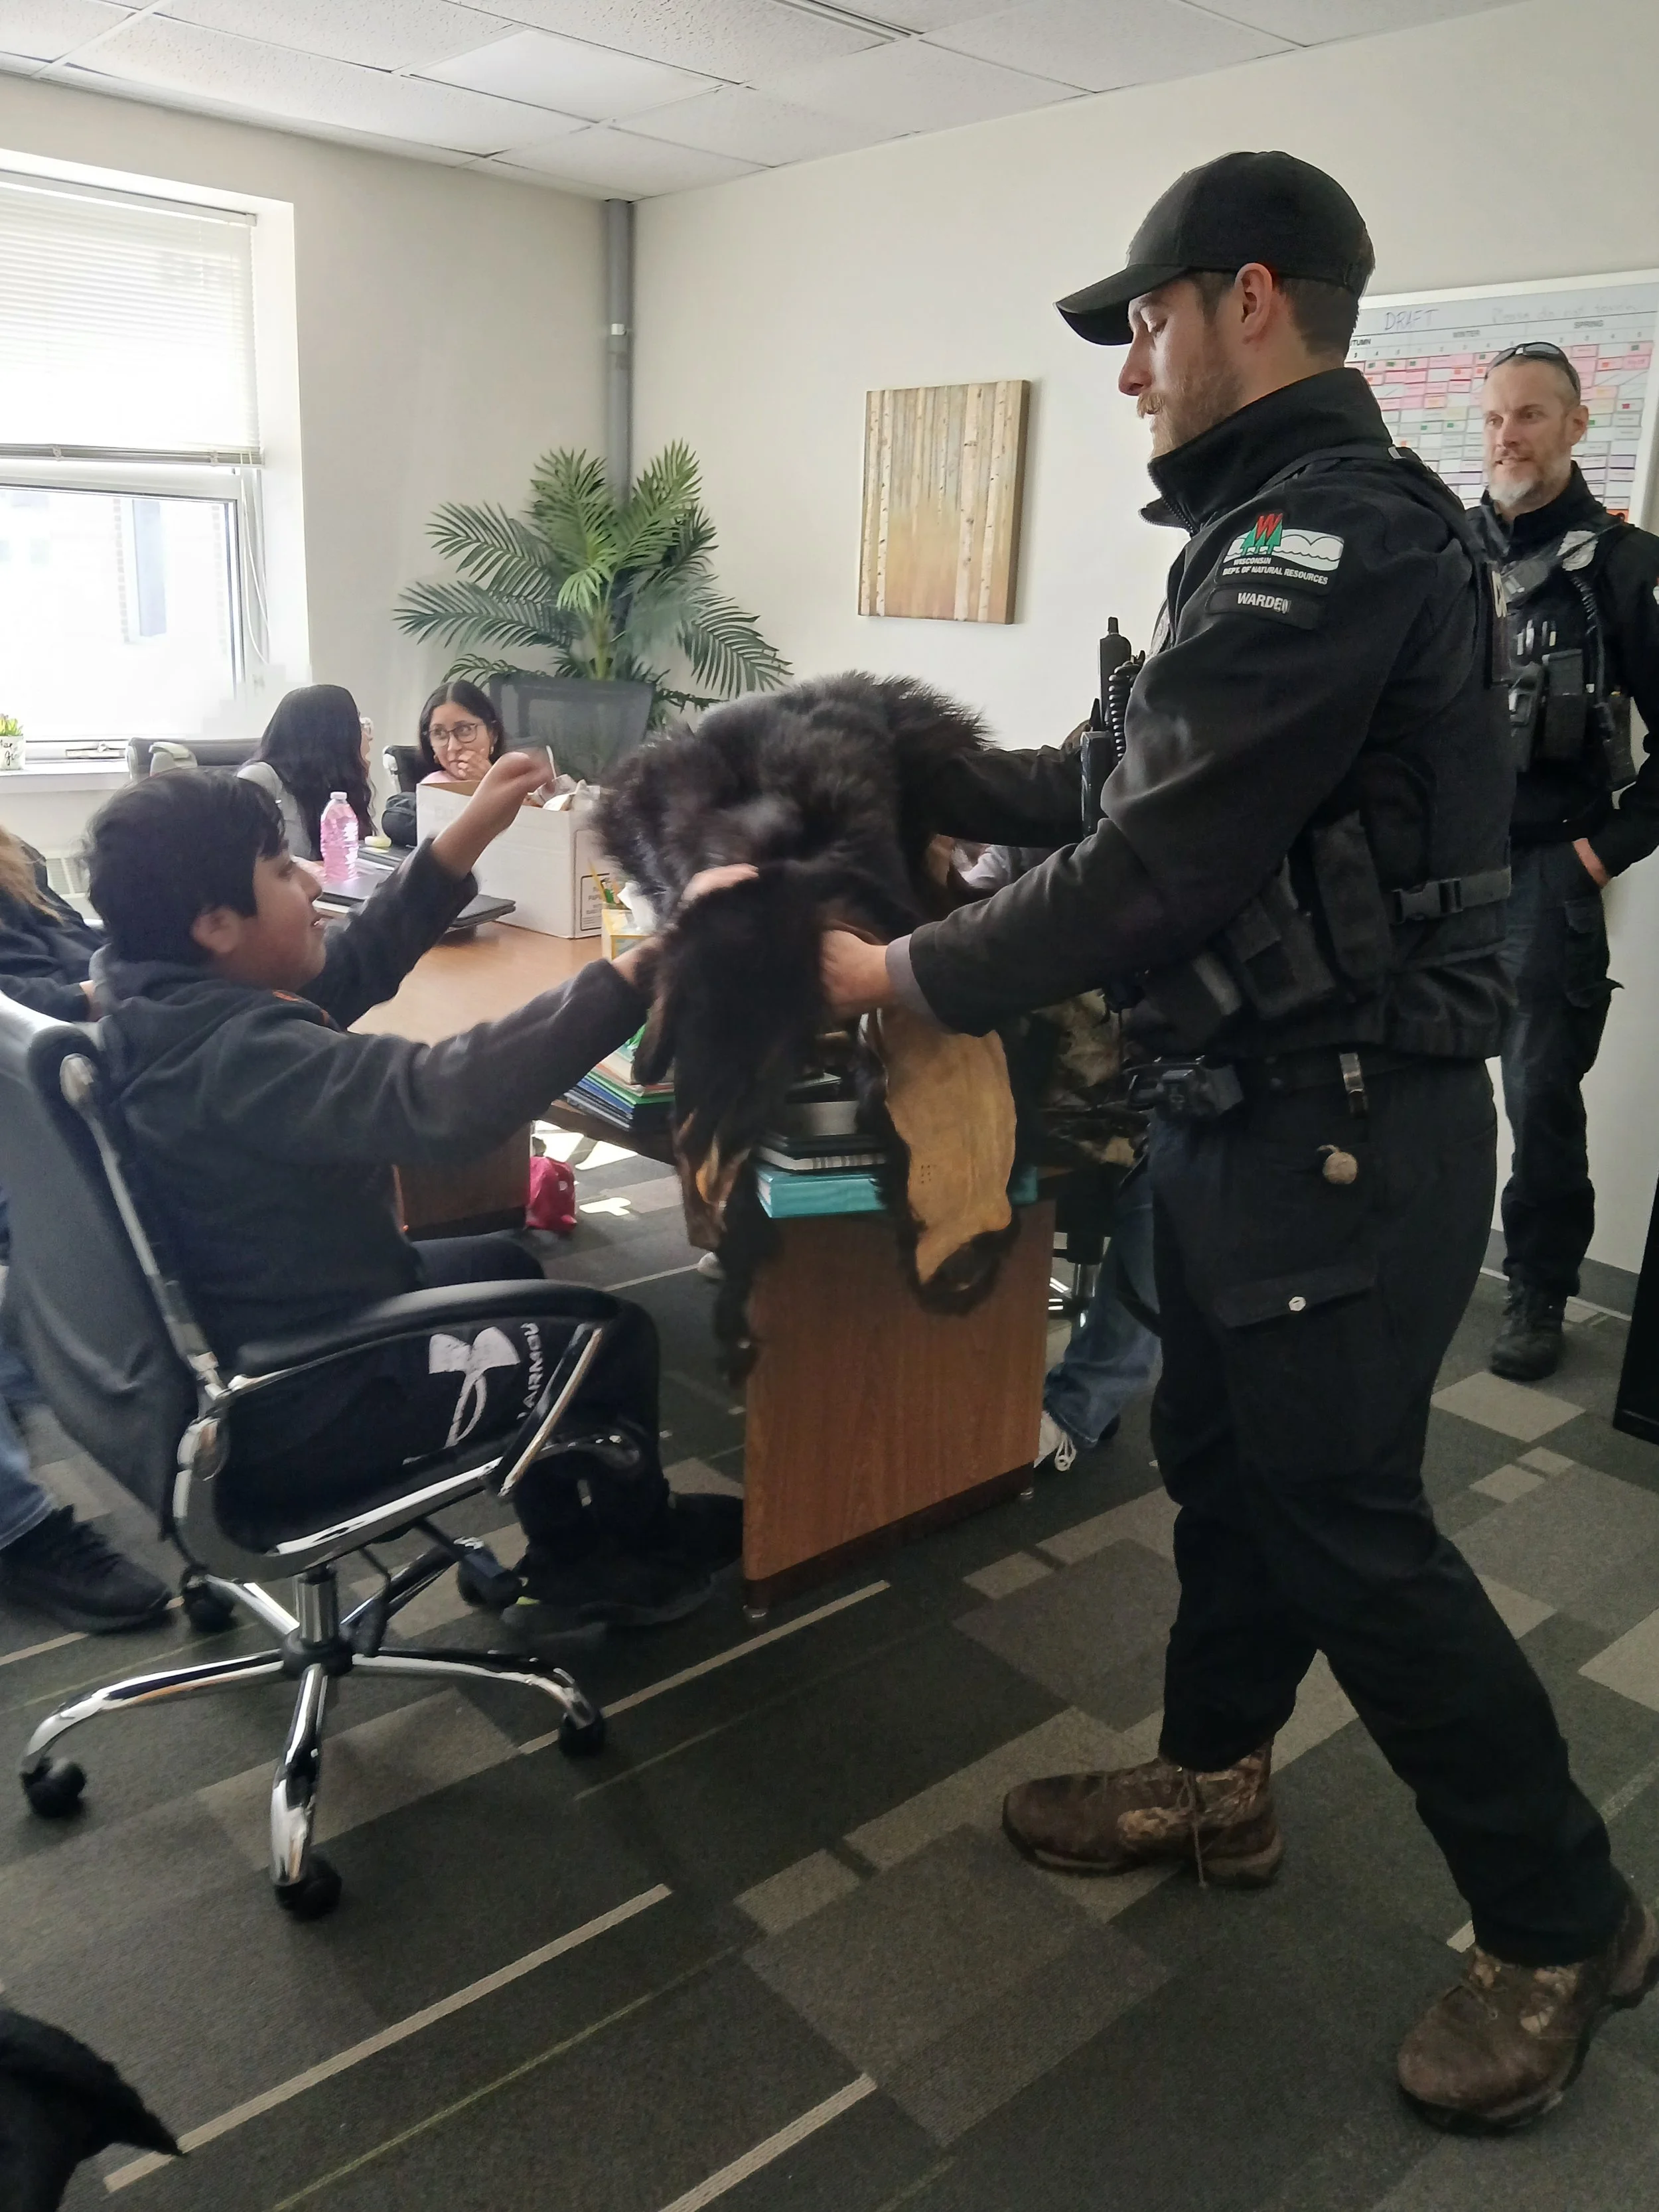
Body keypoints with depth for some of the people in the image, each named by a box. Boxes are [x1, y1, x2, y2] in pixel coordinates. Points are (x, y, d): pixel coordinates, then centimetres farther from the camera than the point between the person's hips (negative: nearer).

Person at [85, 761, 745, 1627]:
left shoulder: (155, 994, -4)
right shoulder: (238, 1055, -34)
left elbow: (353, 966, 4)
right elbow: (449, 1099, -47)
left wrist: (468, 835, -2)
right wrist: (642, 965, -46)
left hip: (235, 1350, 10)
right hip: (296, 1407, -10)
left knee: (502, 1264, 27)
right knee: (614, 1338, 6)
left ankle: (571, 1547, 38)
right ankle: (630, 1555, 36)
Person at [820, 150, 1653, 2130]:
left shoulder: (1333, 541, -20)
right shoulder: (1282, 535, 14)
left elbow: (1158, 866, -24)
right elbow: (1136, 789, 16)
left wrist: (904, 973, -12)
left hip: (1344, 1129, -10)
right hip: (1247, 1108, 10)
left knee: (1348, 1523, 1)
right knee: (1223, 1458, 19)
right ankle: (1213, 1780, 40)